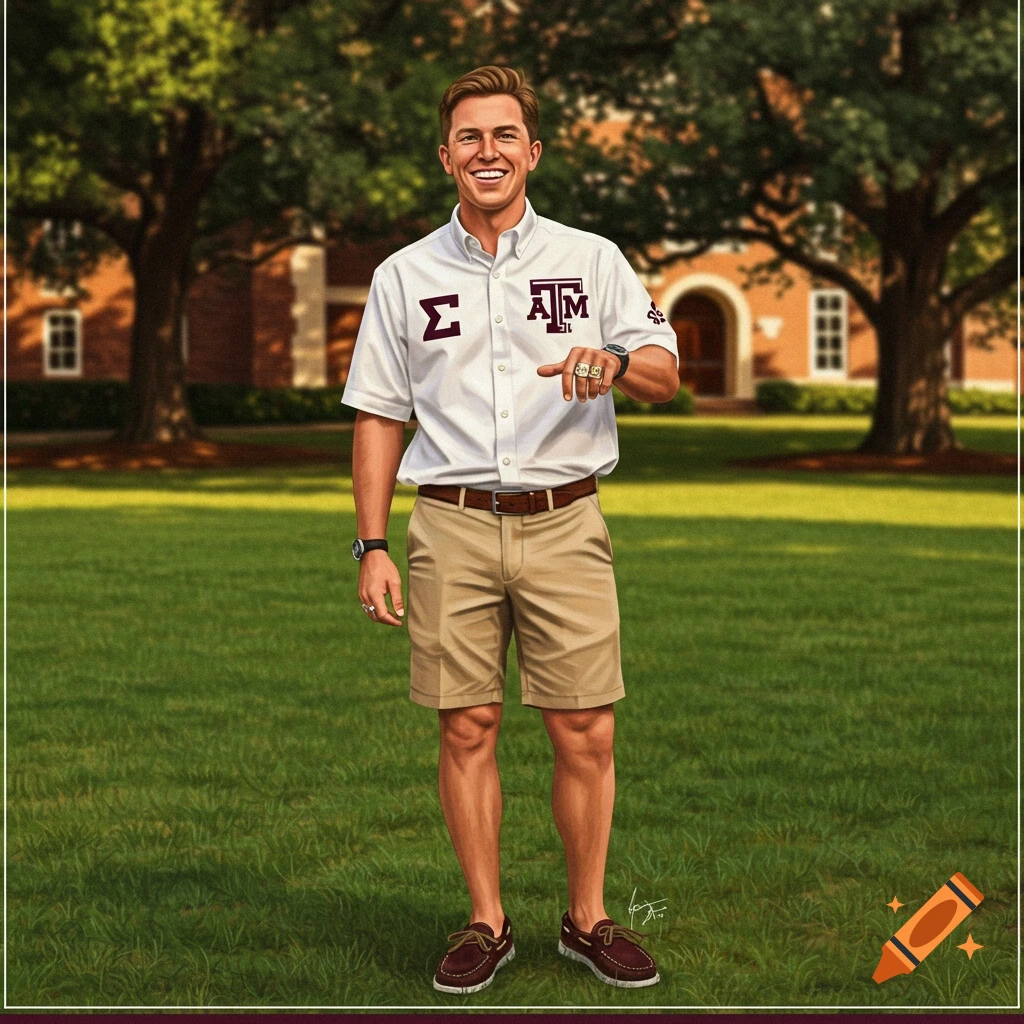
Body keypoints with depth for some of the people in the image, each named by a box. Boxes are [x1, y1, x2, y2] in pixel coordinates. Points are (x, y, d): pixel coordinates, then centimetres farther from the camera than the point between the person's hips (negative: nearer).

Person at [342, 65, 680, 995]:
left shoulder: (591, 259, 8)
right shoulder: (405, 276, 10)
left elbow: (666, 376, 5)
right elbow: (379, 417, 11)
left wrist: (614, 362, -19)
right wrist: (373, 547, 4)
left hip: (563, 524, 0)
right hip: (452, 526, 1)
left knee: (585, 733, -1)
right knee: (467, 729, 2)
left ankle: (588, 919, 15)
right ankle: (488, 924, 15)